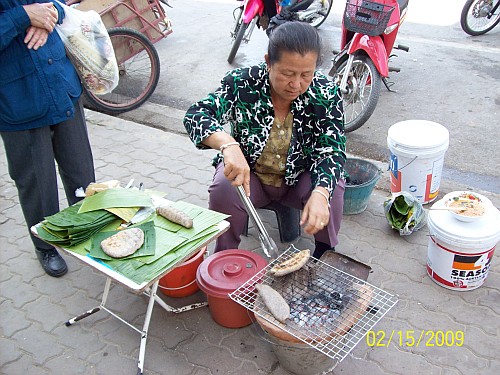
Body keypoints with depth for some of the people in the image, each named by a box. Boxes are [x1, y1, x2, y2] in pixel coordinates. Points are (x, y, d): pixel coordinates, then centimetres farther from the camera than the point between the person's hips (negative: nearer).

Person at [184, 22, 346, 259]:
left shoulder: (326, 94, -18)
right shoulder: (243, 83, -22)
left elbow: (333, 150, -21)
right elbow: (196, 115, -30)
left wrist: (320, 193, -42)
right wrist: (229, 145, -52)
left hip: (300, 177, 1)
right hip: (247, 173, 0)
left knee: (333, 187, -27)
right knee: (223, 189, -30)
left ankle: (326, 254, -1)